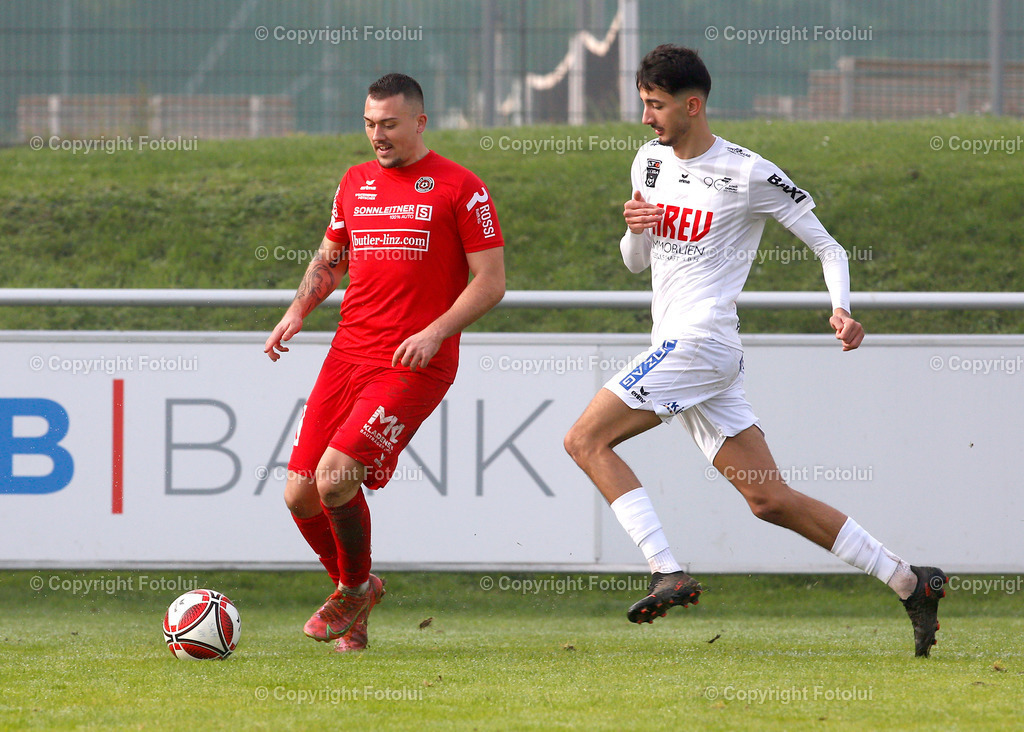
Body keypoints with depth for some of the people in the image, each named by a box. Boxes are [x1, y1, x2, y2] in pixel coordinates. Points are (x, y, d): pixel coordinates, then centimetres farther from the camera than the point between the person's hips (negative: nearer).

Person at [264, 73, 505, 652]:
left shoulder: (459, 188, -3)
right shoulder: (355, 183, 15)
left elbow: (490, 282, -4)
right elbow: (330, 259, 27)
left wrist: (435, 332, -17)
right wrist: (298, 312, 9)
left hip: (415, 365, -6)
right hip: (348, 357, 6)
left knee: (335, 477, -21)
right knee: (301, 494, -2)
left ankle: (355, 589, 6)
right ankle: (355, 588, 24)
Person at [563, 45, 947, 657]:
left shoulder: (748, 174, -8)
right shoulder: (651, 162, 14)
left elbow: (827, 246, -1)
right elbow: (636, 263, 22)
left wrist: (841, 309, -18)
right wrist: (634, 229, -1)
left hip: (701, 341, -8)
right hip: (678, 348, 8)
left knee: (586, 440, -14)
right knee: (771, 499, 5)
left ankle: (669, 575, -18)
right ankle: (910, 583, 9)